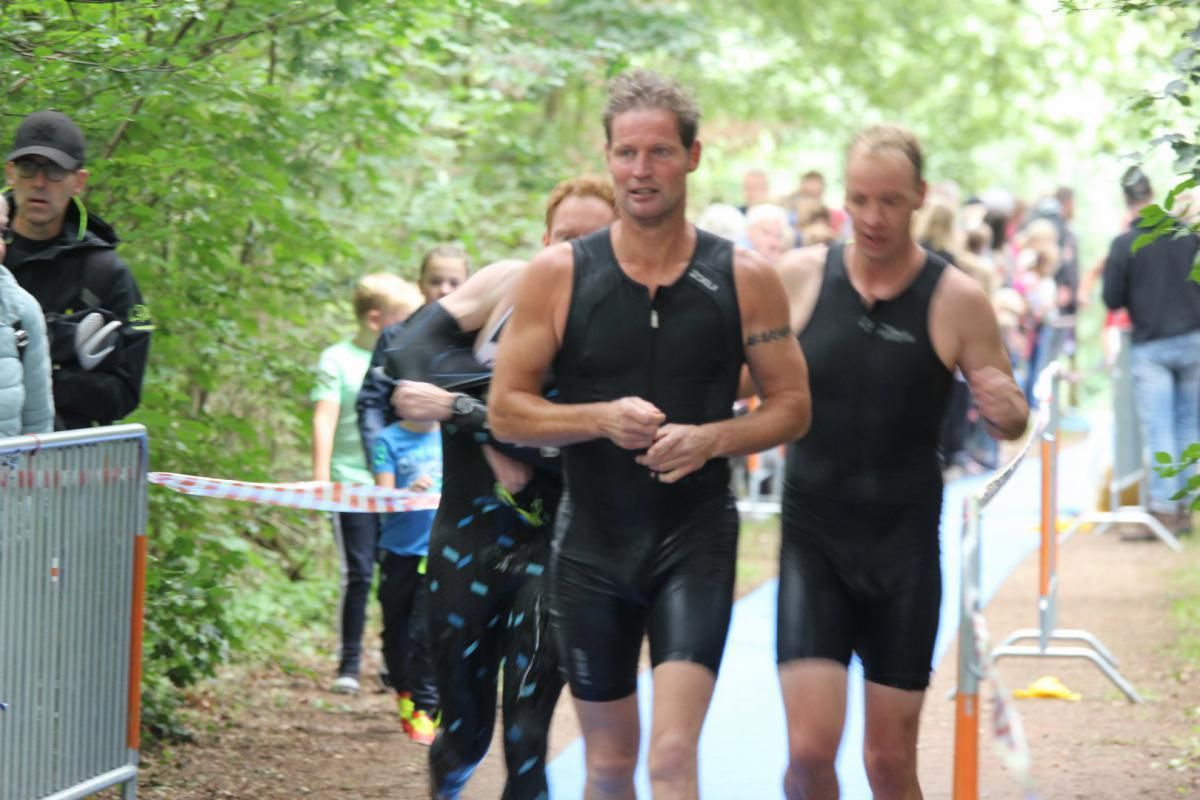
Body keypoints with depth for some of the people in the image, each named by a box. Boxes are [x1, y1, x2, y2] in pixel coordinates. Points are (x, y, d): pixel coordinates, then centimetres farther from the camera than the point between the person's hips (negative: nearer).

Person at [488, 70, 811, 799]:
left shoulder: (744, 278, -2)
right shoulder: (558, 274, -2)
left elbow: (792, 407, 4)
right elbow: (506, 410, -1)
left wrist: (712, 439, -15)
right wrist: (601, 419, -18)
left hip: (697, 539, -2)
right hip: (593, 542, 2)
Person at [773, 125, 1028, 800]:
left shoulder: (957, 300, -6)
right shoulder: (799, 276, -2)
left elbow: (1012, 420, 2)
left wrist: (1005, 408, -21)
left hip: (904, 543, 0)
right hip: (814, 536, 0)